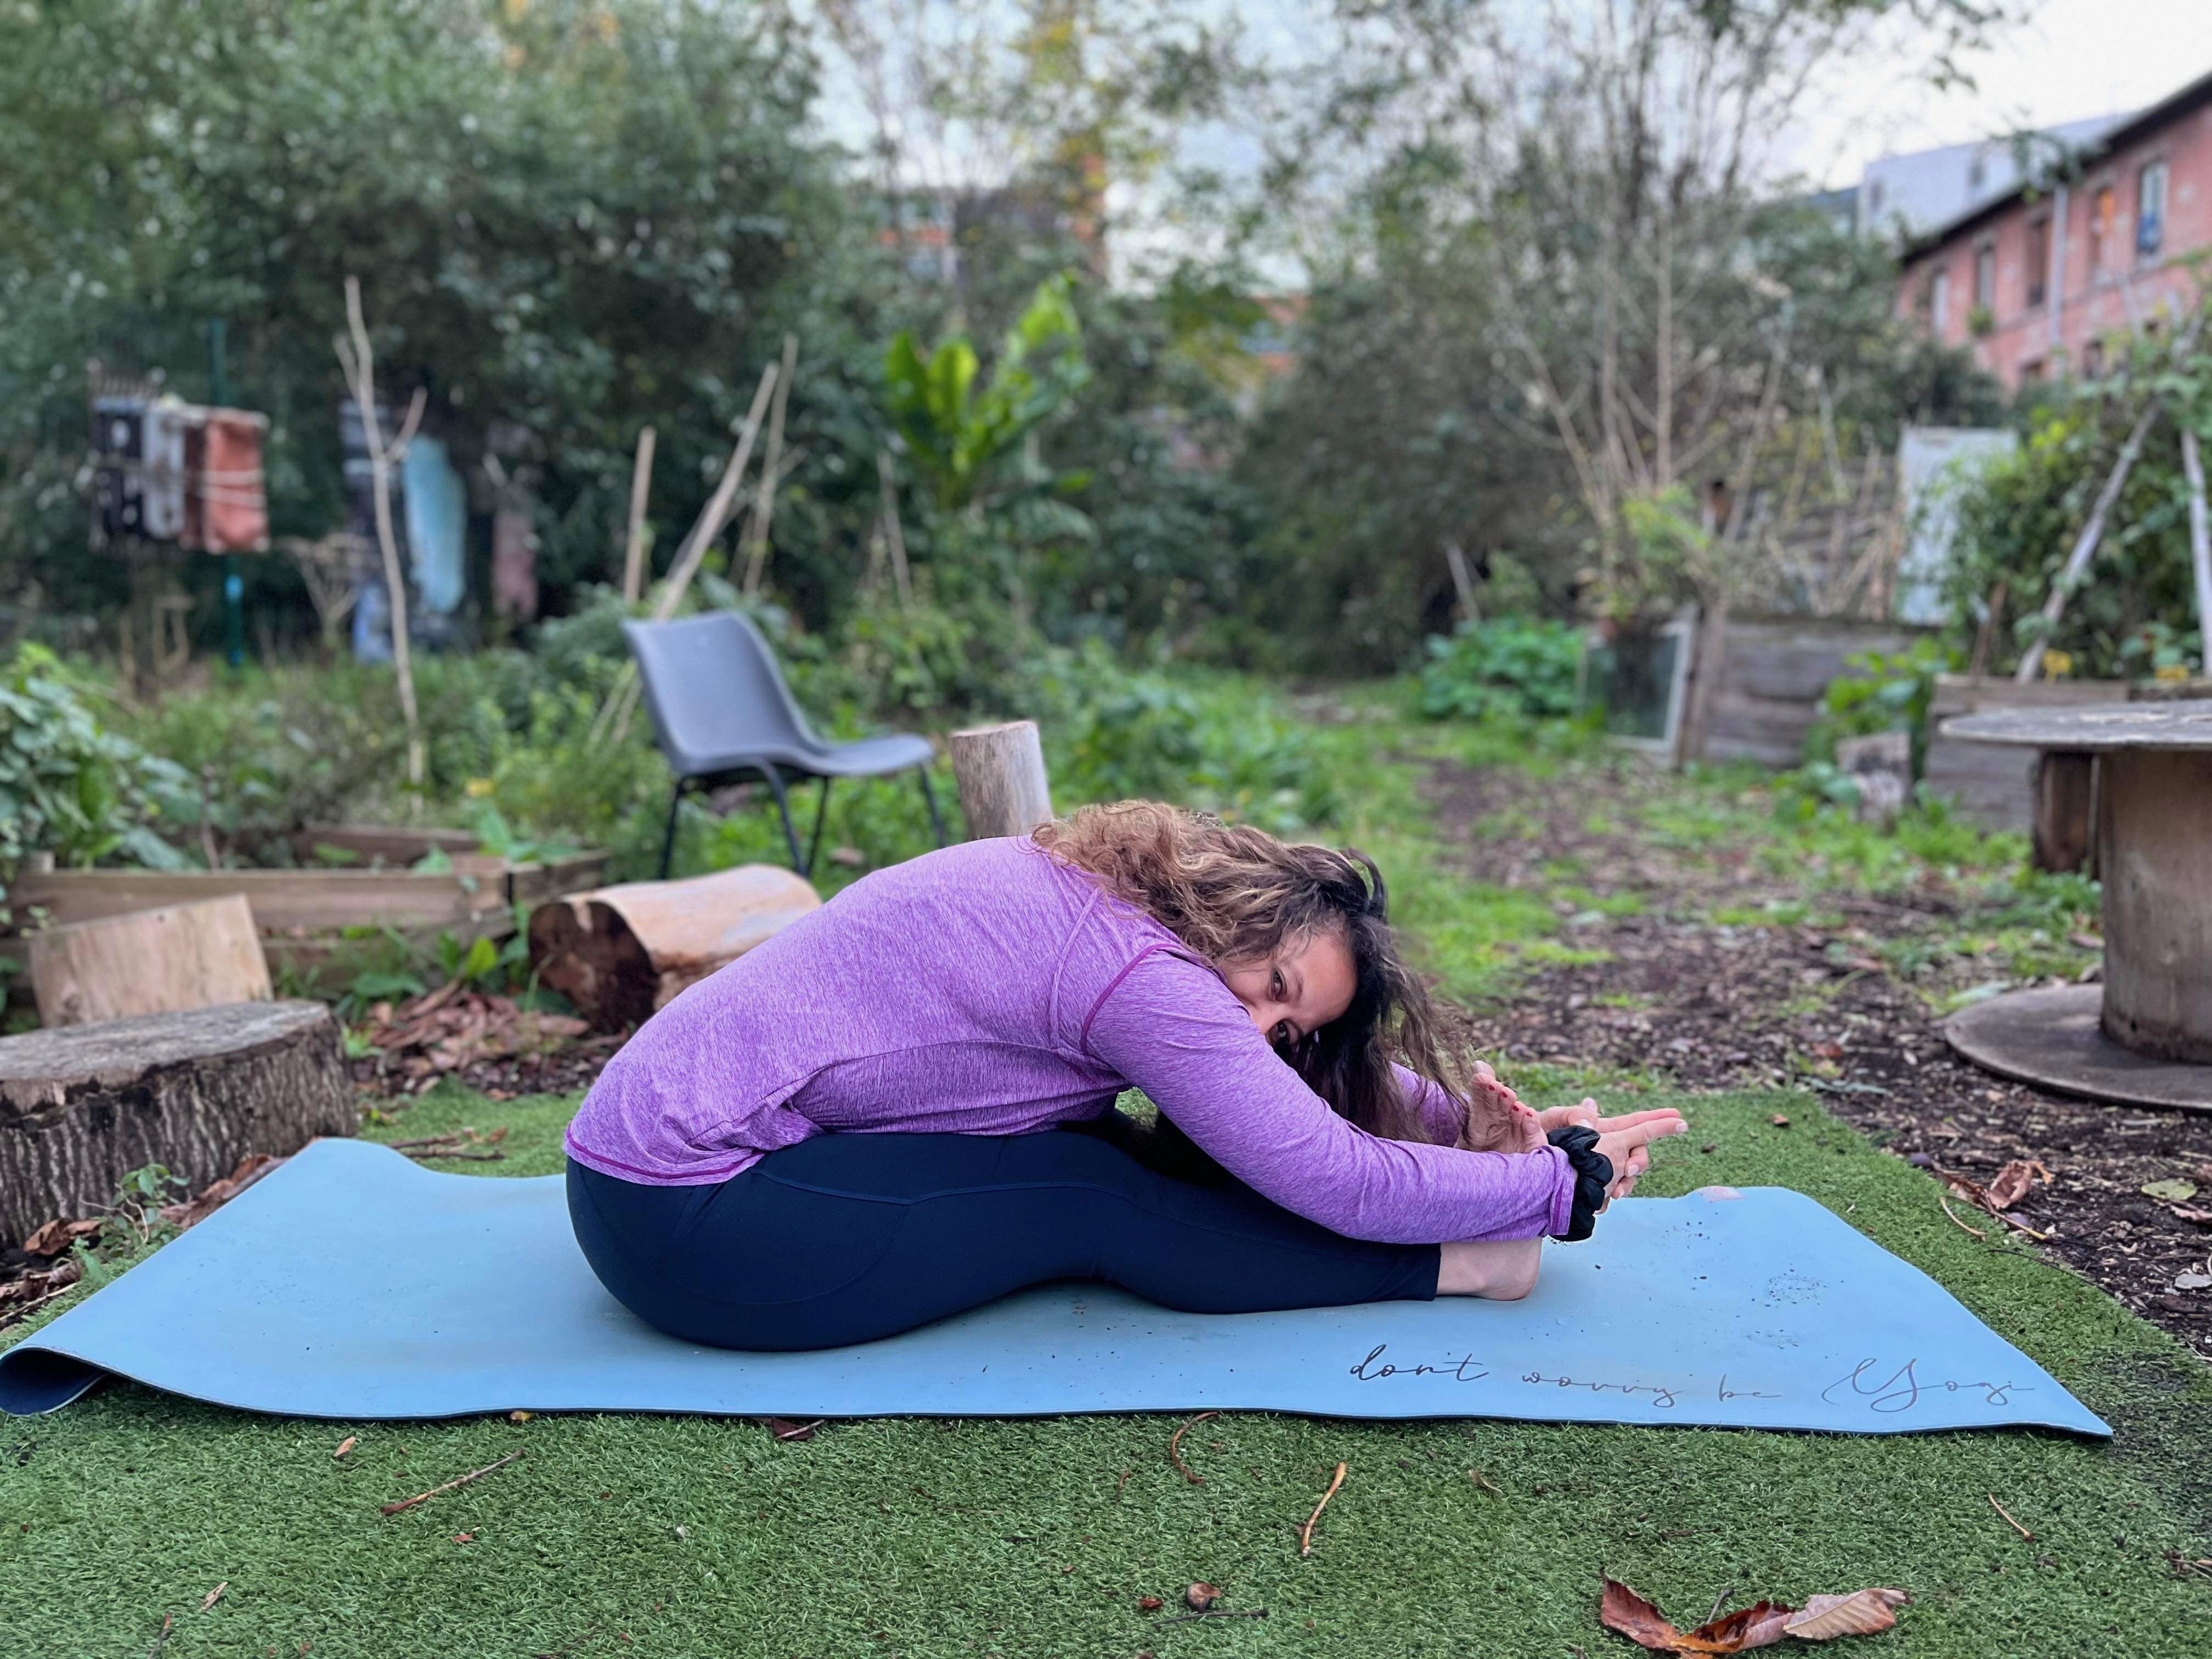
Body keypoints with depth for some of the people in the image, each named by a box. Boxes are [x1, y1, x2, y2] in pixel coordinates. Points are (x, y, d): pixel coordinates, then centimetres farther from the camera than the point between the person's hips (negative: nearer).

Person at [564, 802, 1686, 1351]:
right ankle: (1457, 1265, -5)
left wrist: (1474, 1124, 0)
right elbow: (1342, 1181, -19)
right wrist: (1563, 1184, -8)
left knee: (1111, 1145, 1)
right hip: (685, 1224, -9)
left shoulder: (1103, 889, 4)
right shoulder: (1136, 974, -23)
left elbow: (1350, 1083, 13)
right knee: (1100, 1202, -14)